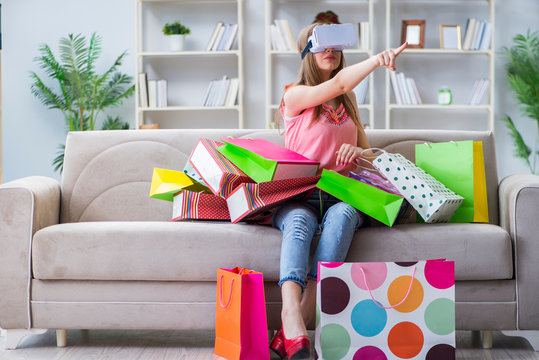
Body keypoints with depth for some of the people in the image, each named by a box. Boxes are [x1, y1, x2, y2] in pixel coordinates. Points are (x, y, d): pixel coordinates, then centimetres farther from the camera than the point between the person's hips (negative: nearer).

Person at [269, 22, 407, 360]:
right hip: (298, 196, -3)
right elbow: (339, 83, -13)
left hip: (341, 195, 3)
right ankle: (292, 316, -59)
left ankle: (302, 314, -45)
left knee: (342, 214, -35)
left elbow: (366, 149, 24)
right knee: (299, 222, -39)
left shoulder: (349, 101, 23)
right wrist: (377, 60, -26)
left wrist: (357, 152, -1)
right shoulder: (295, 95, 6)